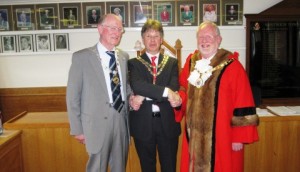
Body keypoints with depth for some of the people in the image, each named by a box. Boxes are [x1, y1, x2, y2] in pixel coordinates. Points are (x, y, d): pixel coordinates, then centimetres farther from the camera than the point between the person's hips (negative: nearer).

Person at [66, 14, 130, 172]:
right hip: (98, 123, -4)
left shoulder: (124, 56, 9)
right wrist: (77, 128, -6)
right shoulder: (81, 57, -6)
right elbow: (72, 96, -5)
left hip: (122, 121, 5)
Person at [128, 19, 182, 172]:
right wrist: (165, 91, -26)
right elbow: (137, 85, -18)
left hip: (167, 123, 1)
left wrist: (143, 97, -18)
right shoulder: (134, 63, 1)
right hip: (143, 124, -1)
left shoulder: (172, 62, 5)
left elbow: (174, 89, -10)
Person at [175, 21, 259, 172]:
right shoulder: (191, 62, 5)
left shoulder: (232, 66, -11)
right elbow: (183, 89, 15)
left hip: (222, 136, -4)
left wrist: (240, 137, -12)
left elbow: (243, 105, -11)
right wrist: (179, 98, -8)